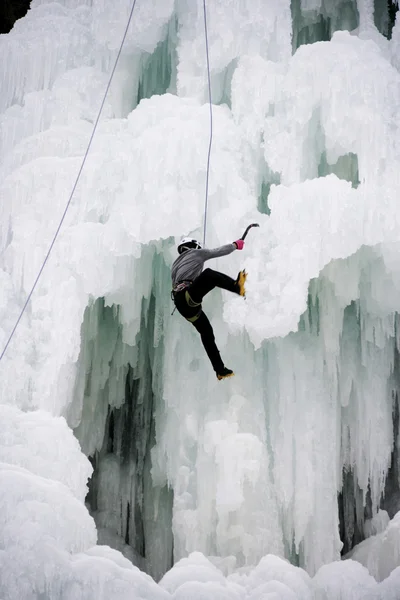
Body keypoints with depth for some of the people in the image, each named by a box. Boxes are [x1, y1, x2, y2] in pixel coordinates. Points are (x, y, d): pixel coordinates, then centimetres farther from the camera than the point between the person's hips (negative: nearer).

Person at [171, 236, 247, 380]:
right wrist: (235, 245, 34)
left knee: (207, 333, 9)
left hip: (182, 305, 8)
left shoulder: (175, 266, 35)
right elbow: (219, 251, 17)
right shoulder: (195, 253, 14)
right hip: (187, 296, -8)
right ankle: (237, 286, -49)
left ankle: (220, 370, 9)